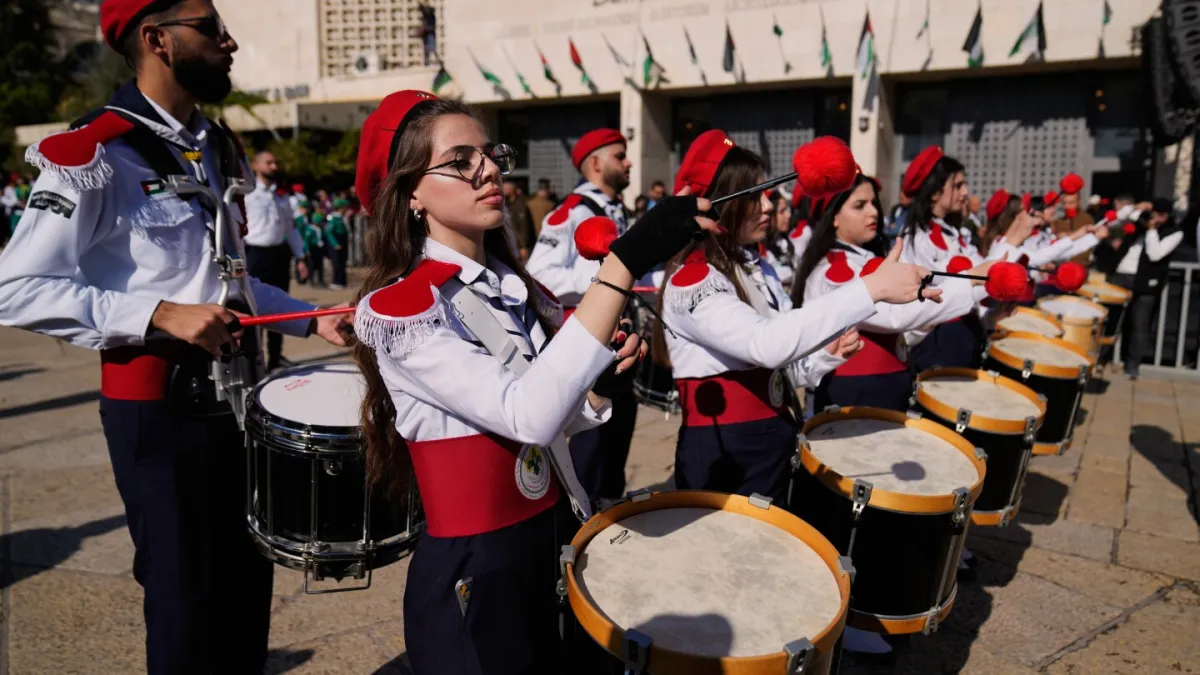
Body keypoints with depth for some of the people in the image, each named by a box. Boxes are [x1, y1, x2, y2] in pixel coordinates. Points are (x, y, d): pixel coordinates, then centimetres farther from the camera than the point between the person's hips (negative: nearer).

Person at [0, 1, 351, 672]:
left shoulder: (220, 148, 11)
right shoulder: (94, 155, -14)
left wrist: (309, 319, 7)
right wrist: (159, 315, -25)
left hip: (239, 394, 7)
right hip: (160, 408, -7)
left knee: (249, 584, 17)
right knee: (187, 597, 9)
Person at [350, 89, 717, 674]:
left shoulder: (515, 283, 4)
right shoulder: (392, 309, -19)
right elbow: (527, 416, -32)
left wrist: (604, 371, -10)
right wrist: (623, 264, -35)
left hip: (553, 543, 7)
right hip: (473, 573, -7)